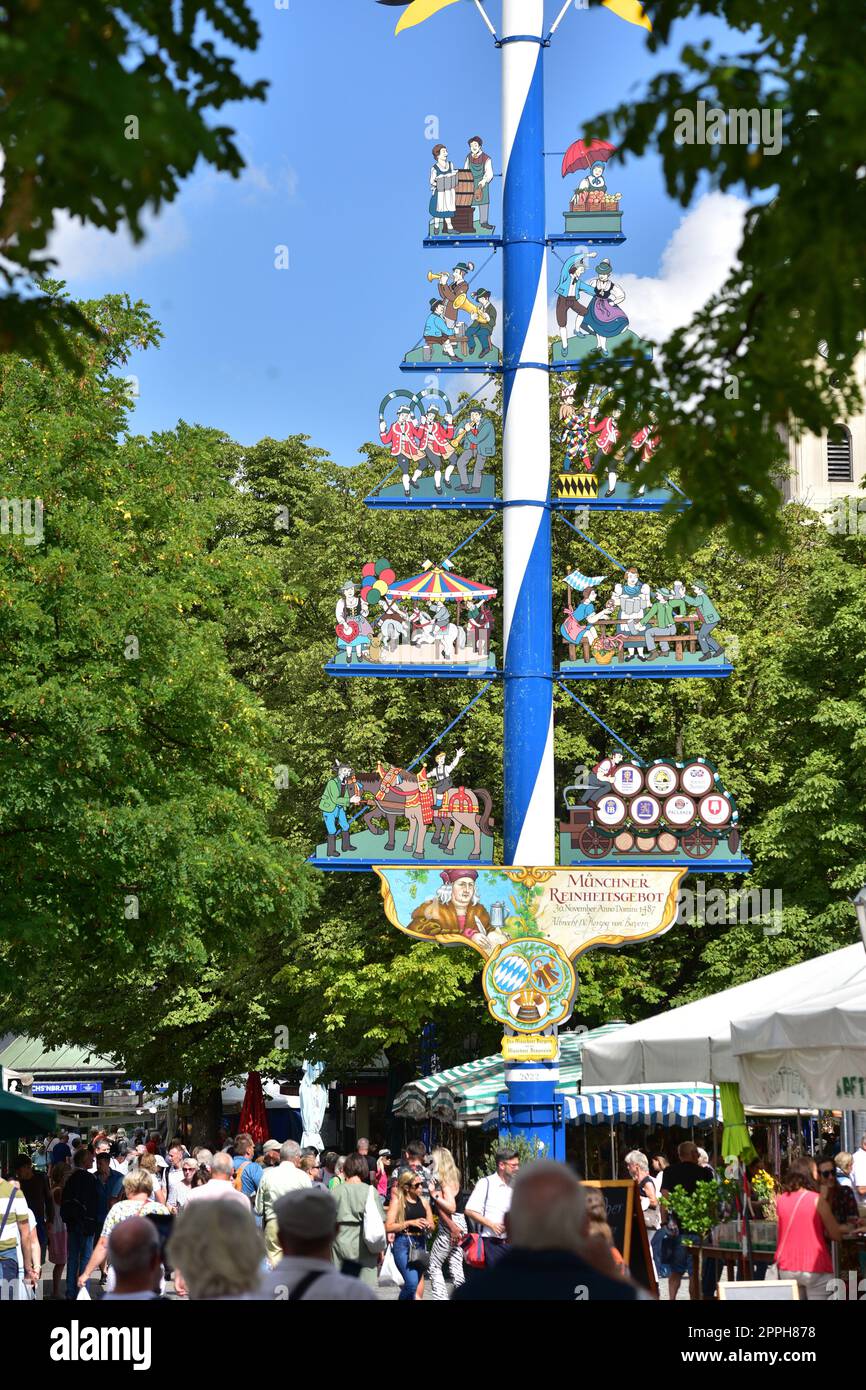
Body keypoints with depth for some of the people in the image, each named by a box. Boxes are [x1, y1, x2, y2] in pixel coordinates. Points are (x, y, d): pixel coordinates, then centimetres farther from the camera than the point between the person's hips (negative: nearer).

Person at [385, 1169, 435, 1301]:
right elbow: (388, 1227, -11)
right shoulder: (398, 1201, -4)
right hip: (403, 1244, -5)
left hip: (420, 1244, 5)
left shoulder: (423, 1201, 10)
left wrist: (427, 1226, -5)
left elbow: (432, 1225, 18)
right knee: (412, 1283, -19)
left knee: (416, 1283, 8)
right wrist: (410, 1223, -16)